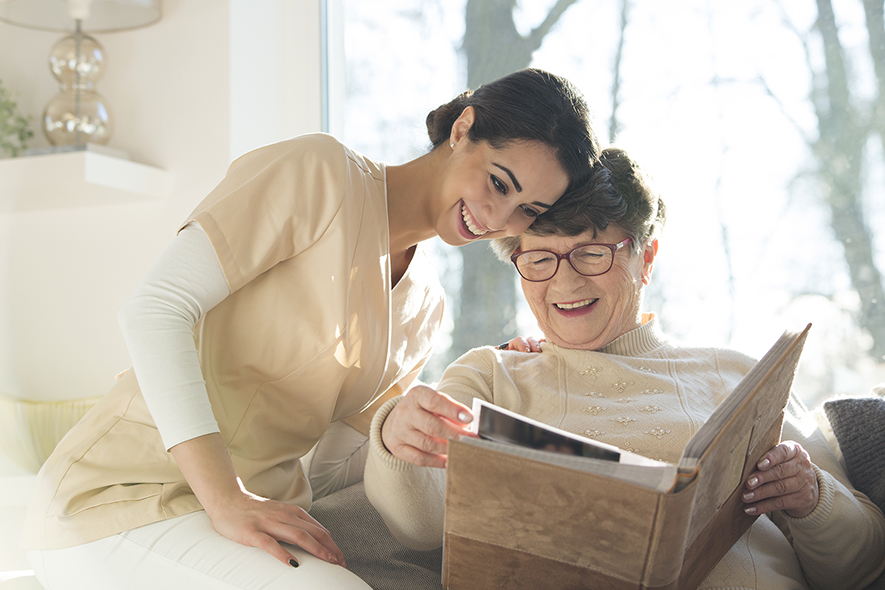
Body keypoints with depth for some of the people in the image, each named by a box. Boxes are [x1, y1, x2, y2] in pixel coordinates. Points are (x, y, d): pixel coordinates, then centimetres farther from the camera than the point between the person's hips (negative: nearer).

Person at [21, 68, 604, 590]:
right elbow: (157, 307, -19)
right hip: (127, 494, -6)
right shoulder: (321, 173, -11)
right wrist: (226, 501, -27)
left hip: (269, 504, 7)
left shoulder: (425, 303, 12)